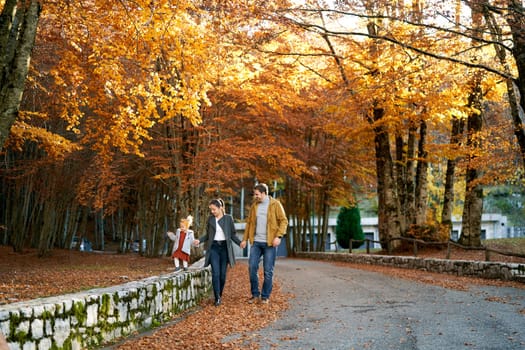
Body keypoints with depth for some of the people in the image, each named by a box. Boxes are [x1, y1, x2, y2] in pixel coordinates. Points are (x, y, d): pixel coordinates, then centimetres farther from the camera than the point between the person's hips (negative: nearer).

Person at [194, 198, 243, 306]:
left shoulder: (228, 218, 1)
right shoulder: (210, 219, 7)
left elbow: (233, 234, 5)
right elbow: (207, 235, 13)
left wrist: (240, 242, -11)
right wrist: (199, 240, -4)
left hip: (225, 248, 0)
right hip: (213, 248, 0)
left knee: (223, 274, 3)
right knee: (215, 273, -10)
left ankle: (220, 294, 21)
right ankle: (217, 298, -6)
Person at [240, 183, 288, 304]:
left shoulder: (275, 204, -3)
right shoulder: (254, 205, 11)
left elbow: (284, 221, -6)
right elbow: (249, 222, 17)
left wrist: (278, 236, -17)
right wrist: (245, 239, 12)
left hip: (270, 243, -4)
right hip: (256, 242, 4)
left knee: (268, 270, 0)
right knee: (252, 267, -1)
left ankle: (265, 296, 12)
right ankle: (255, 294, 13)